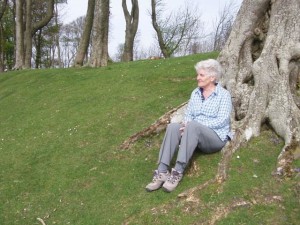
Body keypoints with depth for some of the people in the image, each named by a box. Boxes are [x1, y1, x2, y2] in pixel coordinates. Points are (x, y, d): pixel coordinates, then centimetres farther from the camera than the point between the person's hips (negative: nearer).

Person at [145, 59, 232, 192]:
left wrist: (193, 124, -22)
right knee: (173, 127, -26)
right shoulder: (195, 93, 13)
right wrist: (186, 123, -15)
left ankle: (178, 172, -38)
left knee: (193, 126, -37)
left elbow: (222, 121, -15)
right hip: (195, 135, 5)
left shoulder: (224, 95, -5)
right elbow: (188, 114, 10)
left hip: (216, 137, -5)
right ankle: (162, 171, -36)